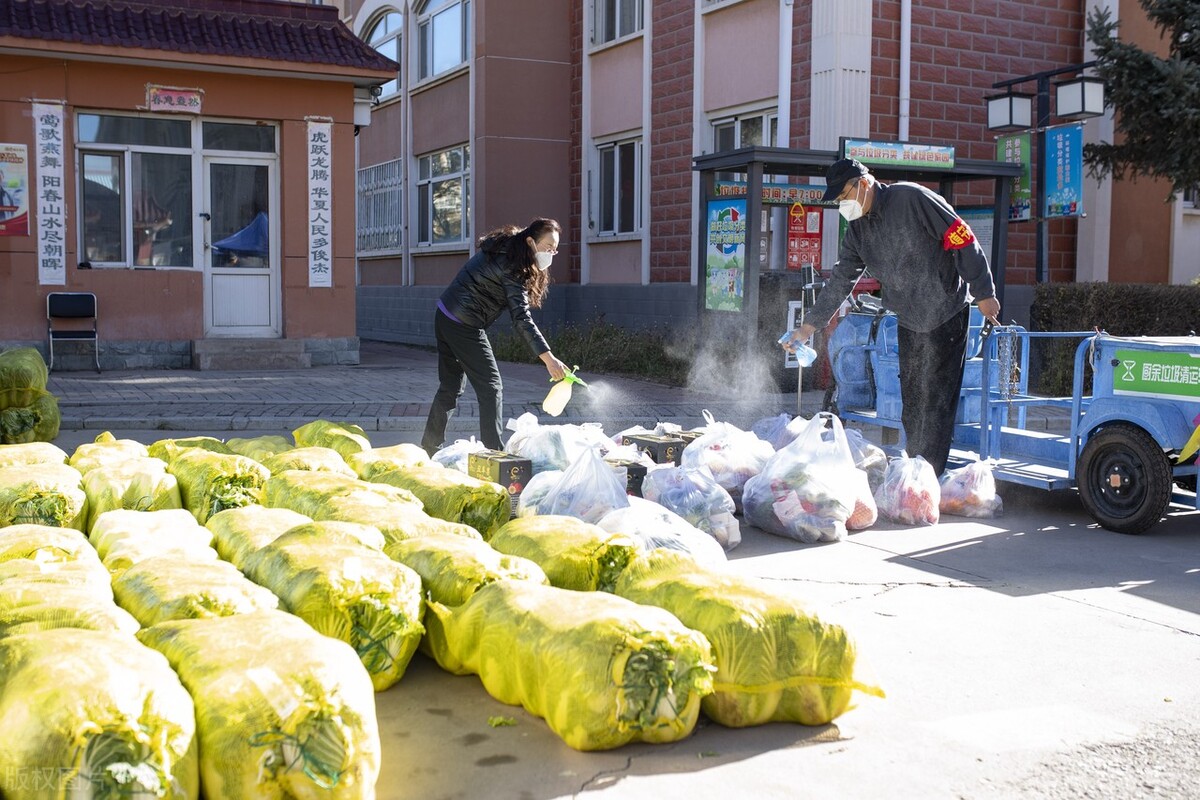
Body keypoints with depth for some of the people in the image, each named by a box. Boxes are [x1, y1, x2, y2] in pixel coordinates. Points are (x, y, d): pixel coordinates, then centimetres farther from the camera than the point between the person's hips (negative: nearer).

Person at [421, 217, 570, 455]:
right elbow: (521, 318, -27)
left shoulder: (502, 247, 8)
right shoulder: (513, 266, -19)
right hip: (464, 326, -9)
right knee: (491, 389, -4)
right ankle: (493, 452, -5)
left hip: (444, 315, 9)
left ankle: (430, 448, 24)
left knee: (450, 387, 16)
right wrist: (548, 358, -31)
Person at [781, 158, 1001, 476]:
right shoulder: (857, 229, 7)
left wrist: (984, 293, -16)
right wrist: (810, 325, 9)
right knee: (911, 399, 8)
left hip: (947, 314, -7)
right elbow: (841, 279, 12)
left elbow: (963, 239, -16)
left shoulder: (911, 198, -15)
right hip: (908, 321, 7)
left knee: (937, 399, -5)